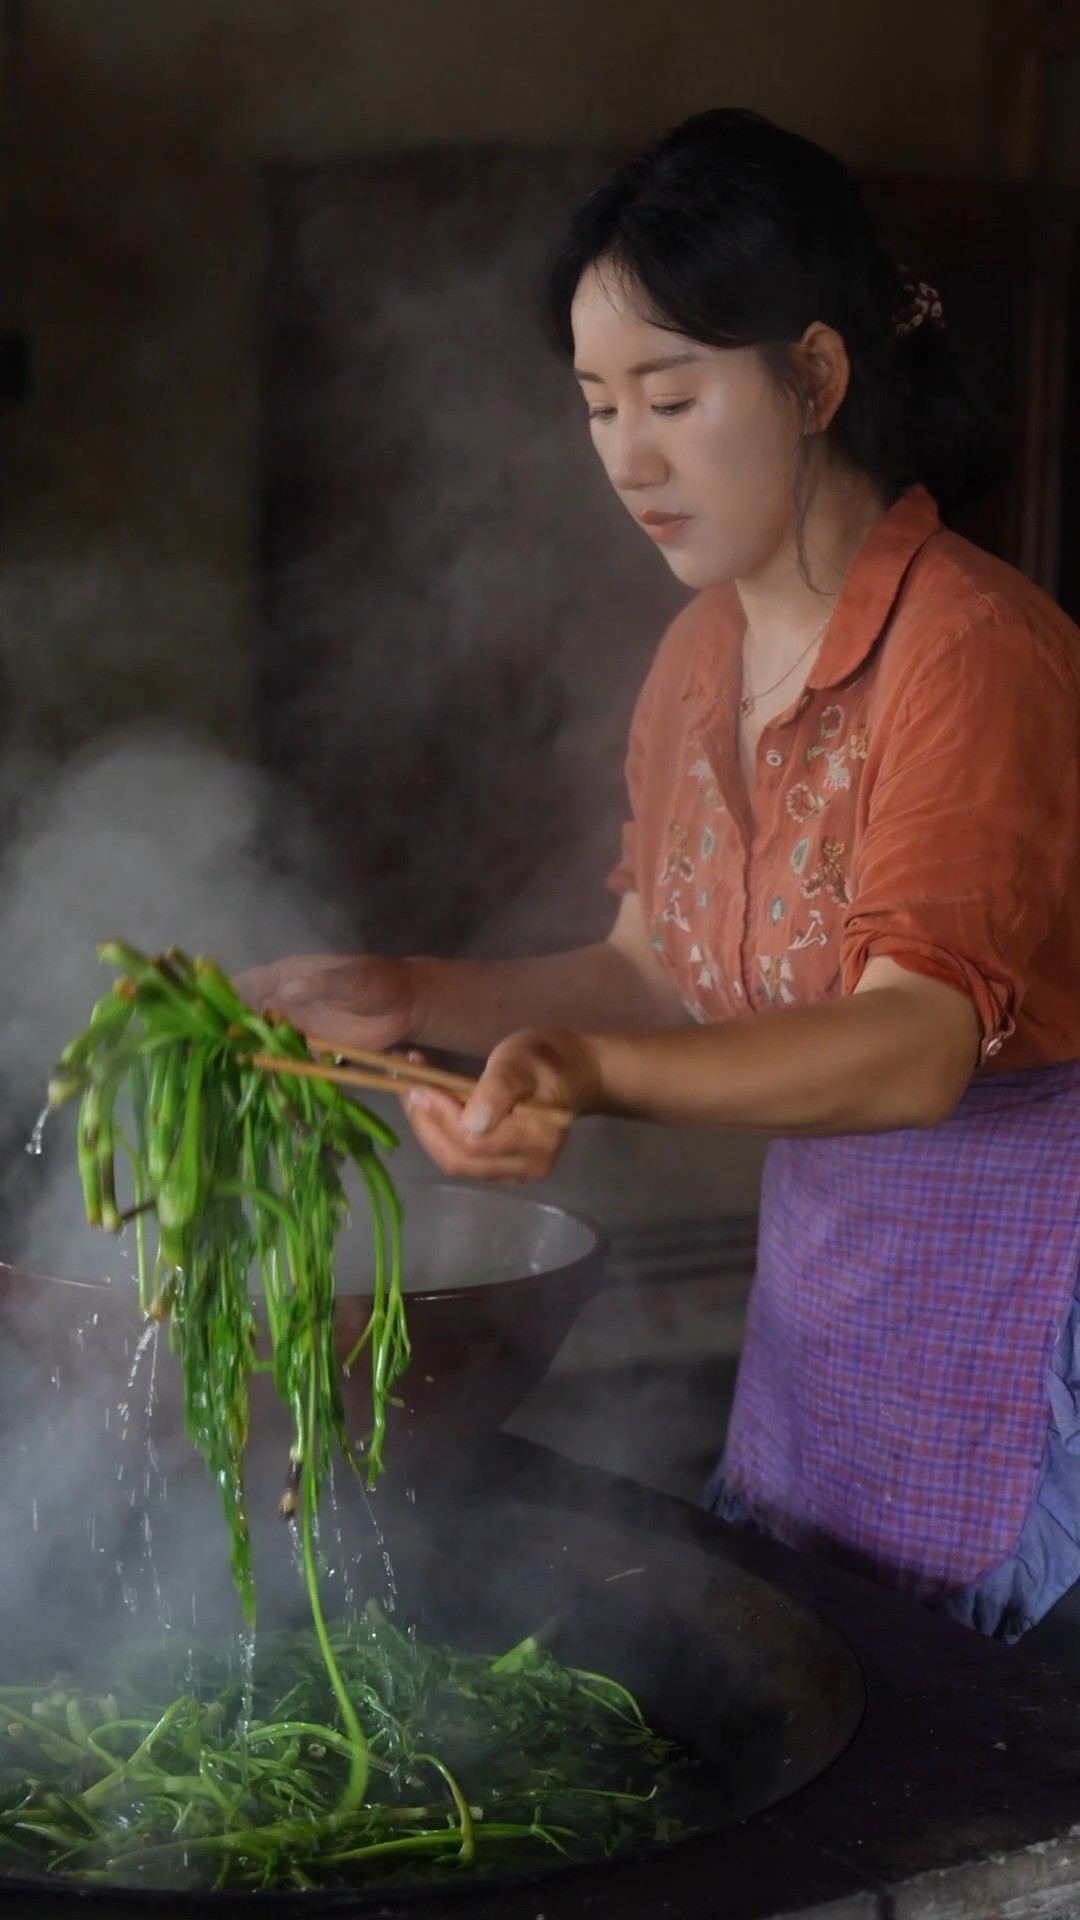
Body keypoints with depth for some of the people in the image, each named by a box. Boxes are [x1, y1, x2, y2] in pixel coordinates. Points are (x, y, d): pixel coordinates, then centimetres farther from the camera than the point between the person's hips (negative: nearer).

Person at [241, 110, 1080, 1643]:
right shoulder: (702, 656, 6)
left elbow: (916, 1044, -31)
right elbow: (656, 974, 11)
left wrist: (595, 1071, -45)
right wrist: (406, 1001, -3)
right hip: (816, 1259, 7)